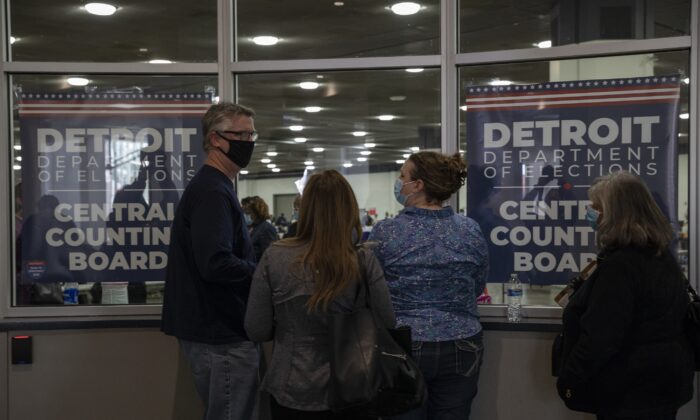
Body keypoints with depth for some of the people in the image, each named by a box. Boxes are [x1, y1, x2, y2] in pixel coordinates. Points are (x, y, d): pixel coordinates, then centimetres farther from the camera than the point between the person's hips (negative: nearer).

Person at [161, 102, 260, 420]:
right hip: (223, 333, -10)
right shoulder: (213, 192, -18)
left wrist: (259, 268, 8)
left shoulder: (209, 187, 17)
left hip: (216, 327, 10)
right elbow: (216, 264, -29)